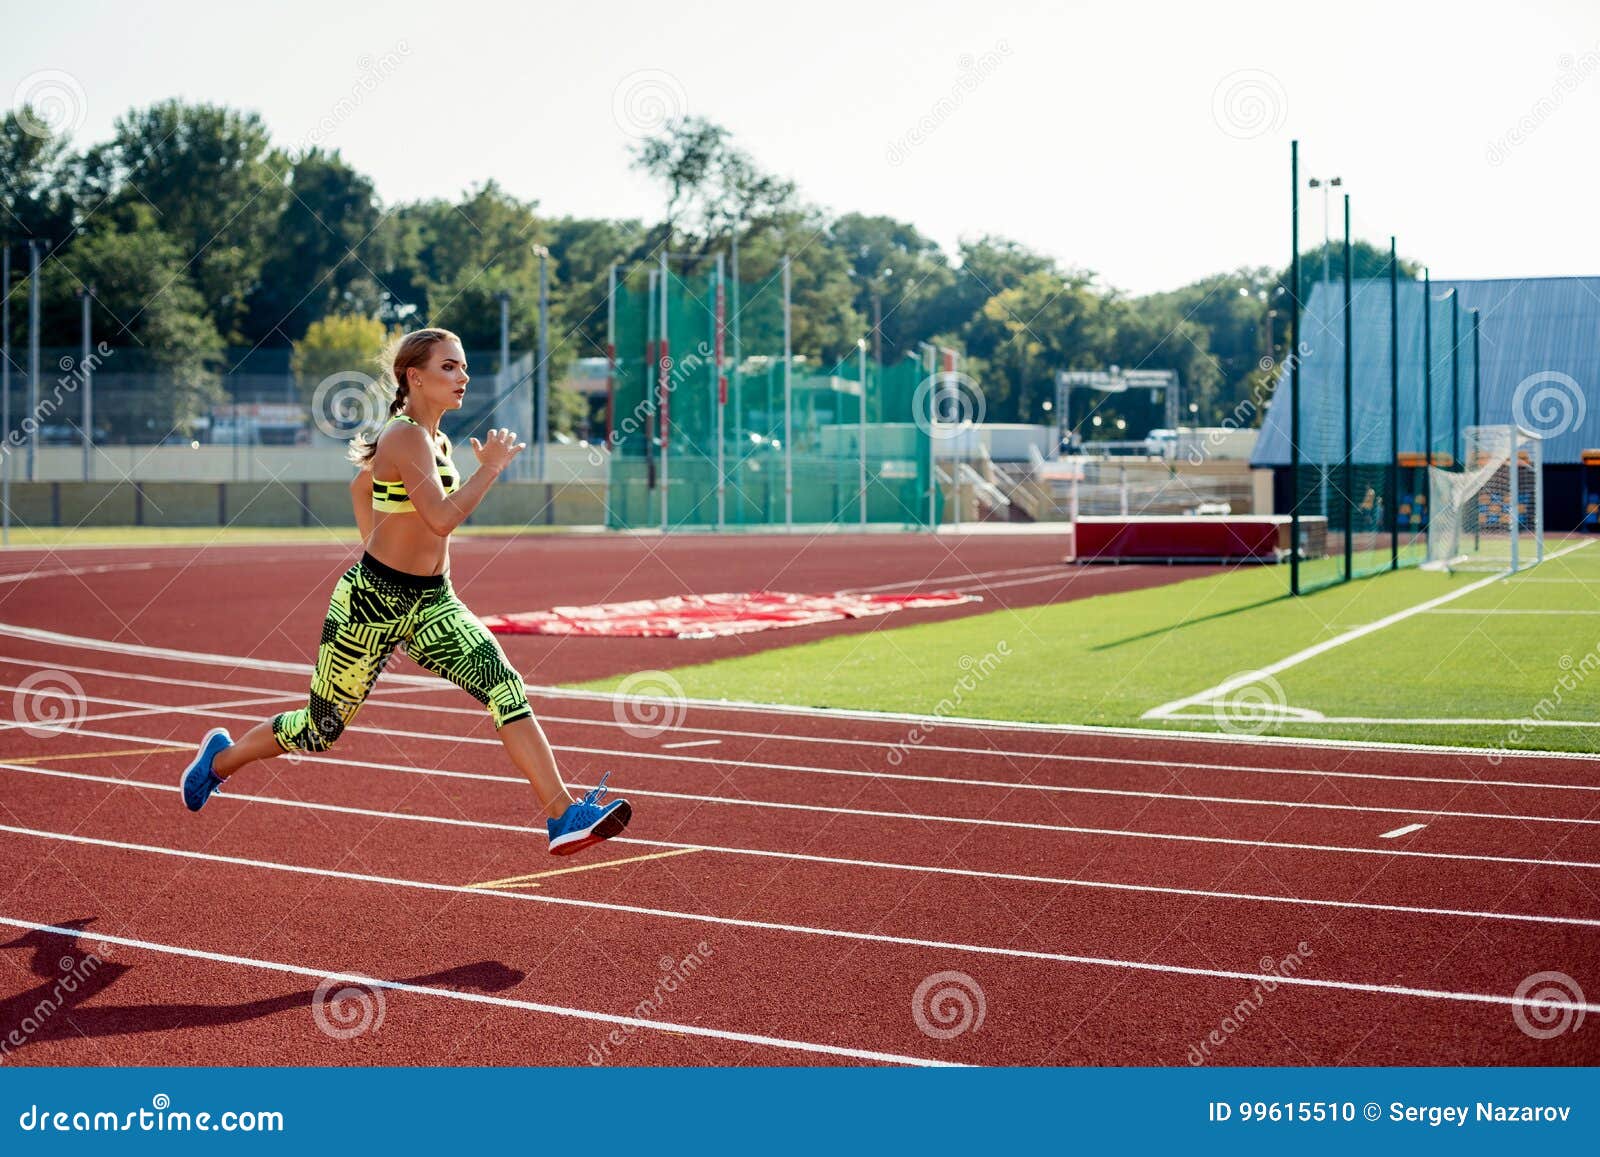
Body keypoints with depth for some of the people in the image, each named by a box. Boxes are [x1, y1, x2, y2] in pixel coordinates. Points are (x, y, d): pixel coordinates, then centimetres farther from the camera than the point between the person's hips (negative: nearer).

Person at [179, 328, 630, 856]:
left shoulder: (435, 439, 10)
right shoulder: (405, 436, -18)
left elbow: (361, 486, 25)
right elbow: (442, 517, -30)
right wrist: (492, 465, -21)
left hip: (432, 602, 8)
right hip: (372, 602, -7)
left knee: (505, 687, -16)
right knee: (321, 728, 10)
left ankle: (563, 816, -22)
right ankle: (220, 758, 39)